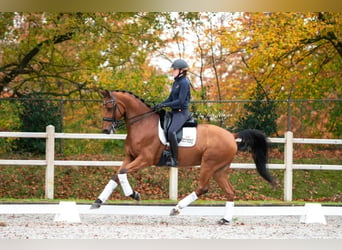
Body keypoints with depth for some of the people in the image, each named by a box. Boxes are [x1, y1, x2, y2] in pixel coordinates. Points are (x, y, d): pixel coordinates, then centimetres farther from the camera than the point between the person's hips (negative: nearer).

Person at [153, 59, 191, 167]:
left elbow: (180, 101, -19)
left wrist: (165, 105, -19)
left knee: (171, 131, -30)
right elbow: (170, 98, 19)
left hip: (182, 112, -11)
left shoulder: (184, 83, -13)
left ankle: (175, 159, -27)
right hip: (175, 112, 11)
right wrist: (159, 105, 5)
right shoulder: (176, 82, 15)